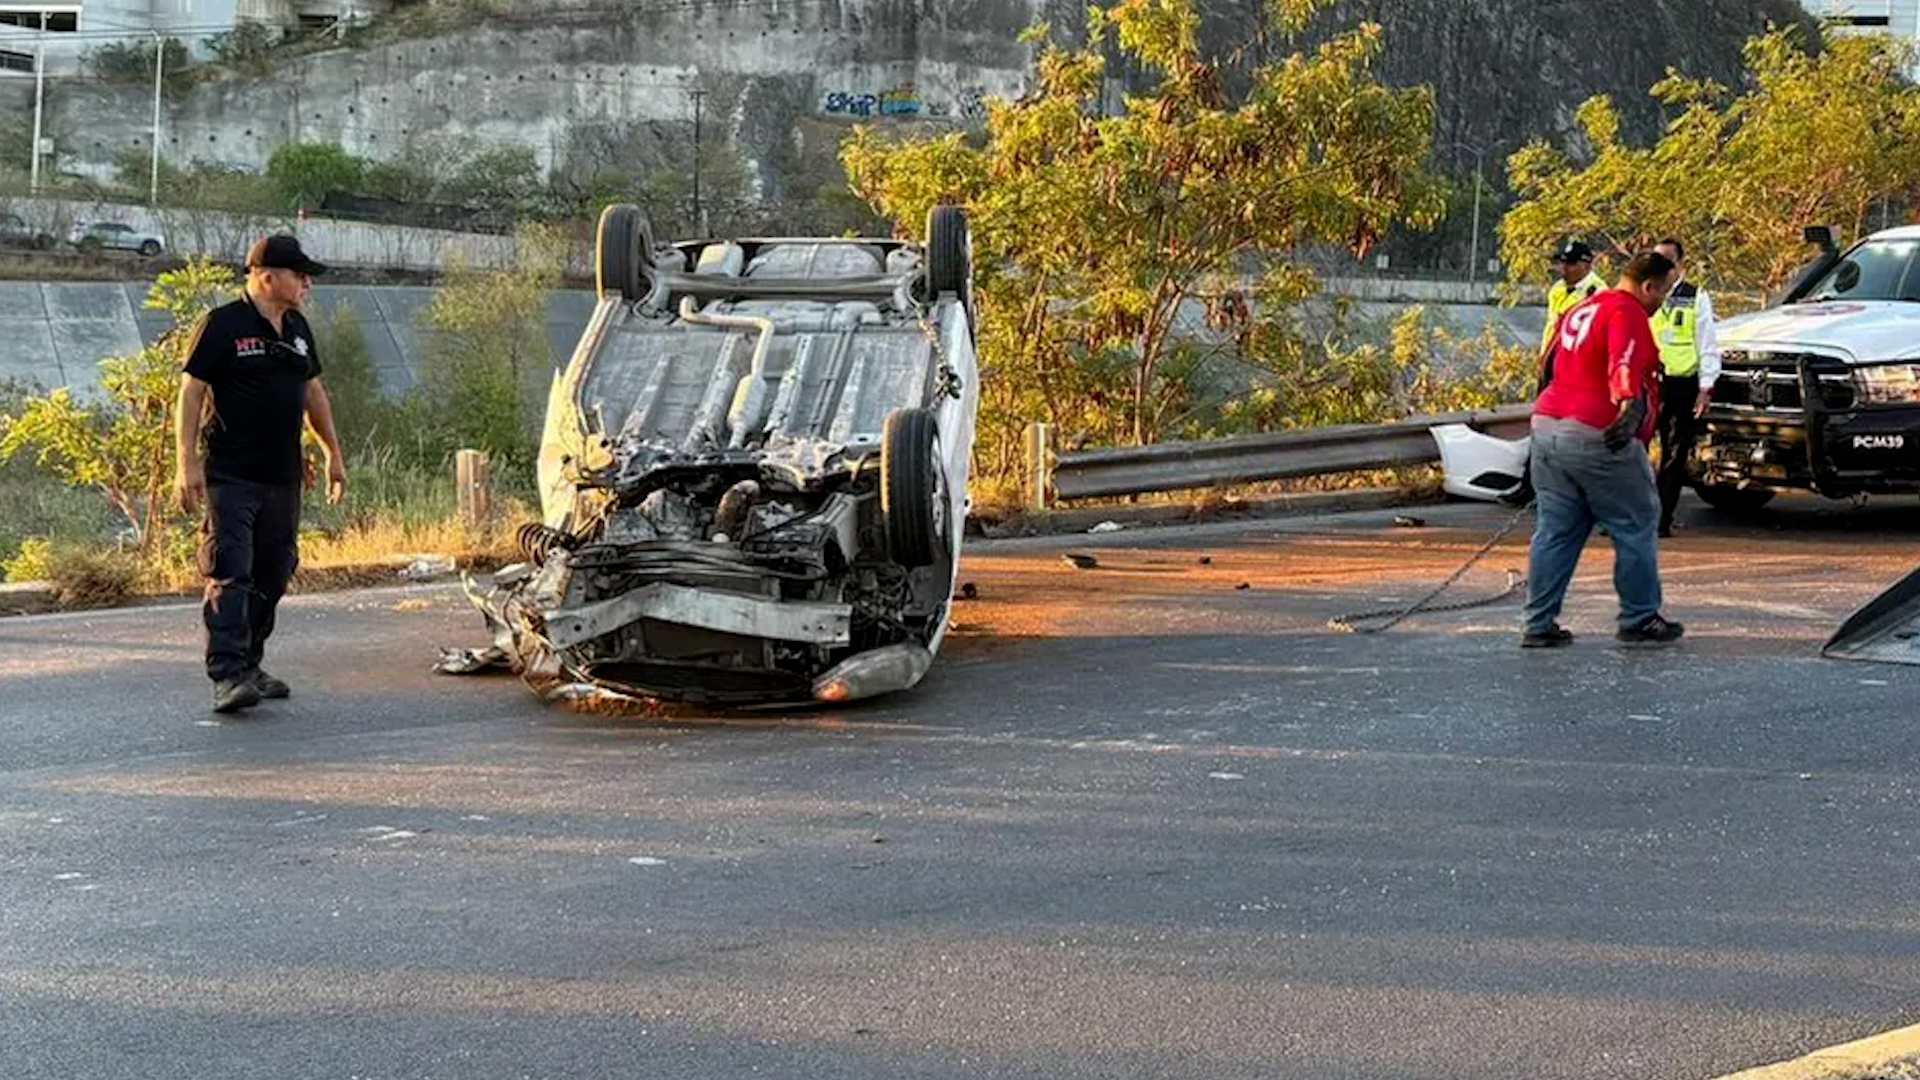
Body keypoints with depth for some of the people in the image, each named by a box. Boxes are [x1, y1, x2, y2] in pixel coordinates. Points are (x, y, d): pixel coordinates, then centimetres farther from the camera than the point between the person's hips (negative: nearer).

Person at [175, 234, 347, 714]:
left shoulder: (297, 328, 15)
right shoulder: (222, 325, -7)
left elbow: (313, 392, 25)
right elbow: (191, 392, -8)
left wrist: (333, 454, 24)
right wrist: (187, 463, -14)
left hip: (283, 477, 7)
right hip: (232, 476, -7)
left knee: (272, 576, 10)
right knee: (231, 576, -12)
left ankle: (249, 666, 21)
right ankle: (227, 675, -16)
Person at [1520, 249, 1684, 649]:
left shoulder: (1581, 311, 21)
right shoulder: (1627, 312, -9)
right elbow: (1625, 363, -28)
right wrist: (1629, 403, -43)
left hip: (1547, 425, 9)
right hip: (1597, 436, -9)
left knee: (1554, 530, 10)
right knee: (1635, 528, 4)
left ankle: (1539, 624, 8)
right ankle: (1639, 620, 11)